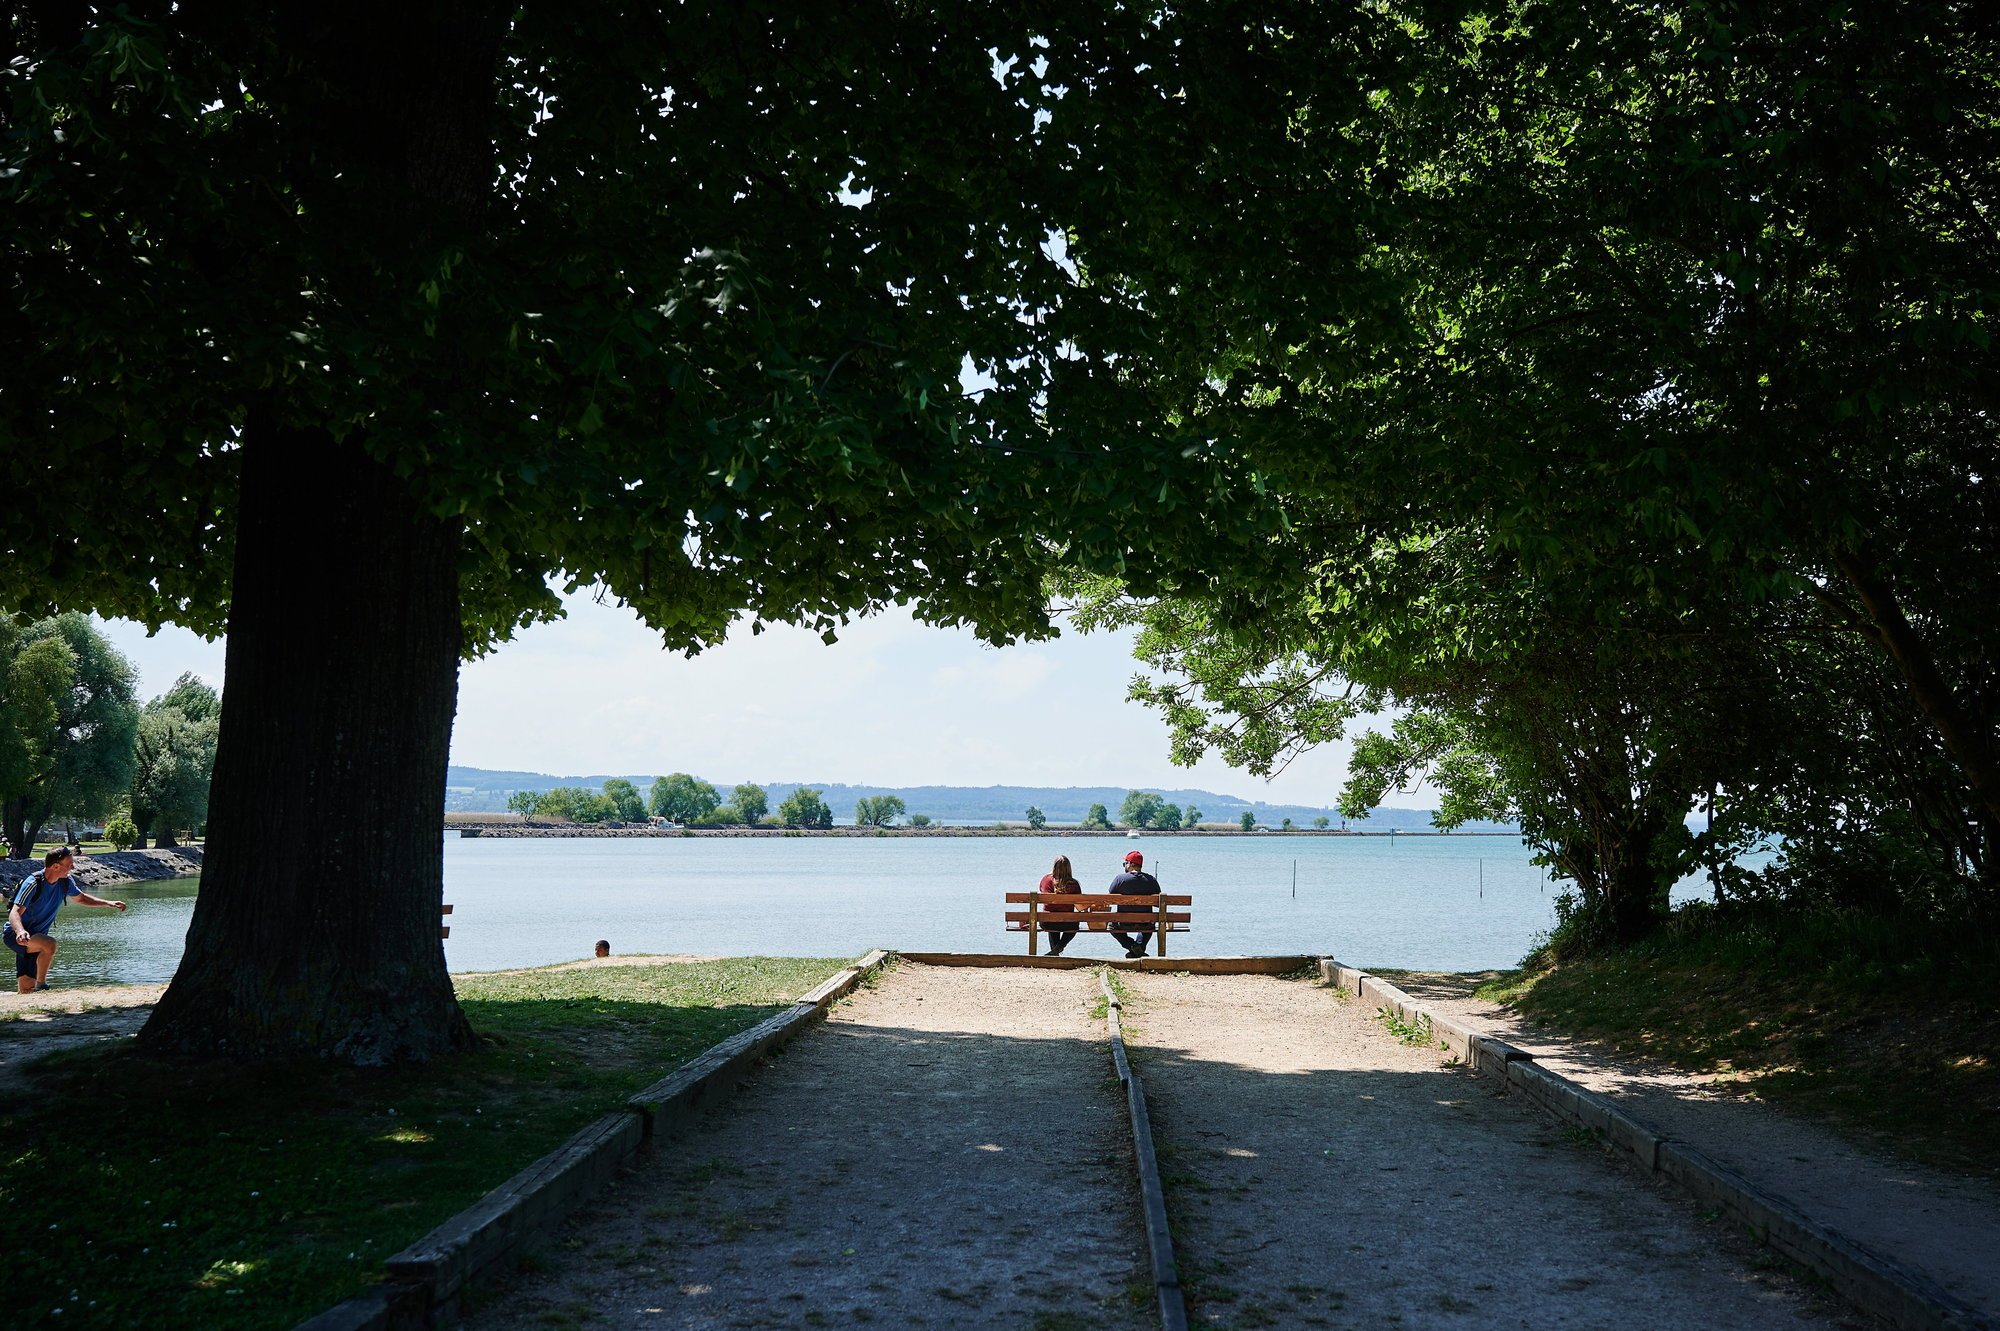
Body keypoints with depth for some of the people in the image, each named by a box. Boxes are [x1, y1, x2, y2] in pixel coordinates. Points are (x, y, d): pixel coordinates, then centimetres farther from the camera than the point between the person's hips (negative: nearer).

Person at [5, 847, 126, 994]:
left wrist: (108, 903, 7)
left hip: (36, 936, 7)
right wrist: (21, 931, -52)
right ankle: (41, 986, -20)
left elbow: (81, 898, 17)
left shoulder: (66, 882, -3)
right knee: (49, 944, -34)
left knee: (27, 989, 1)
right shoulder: (33, 884, -24)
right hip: (15, 934, -7)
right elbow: (15, 913, -31)